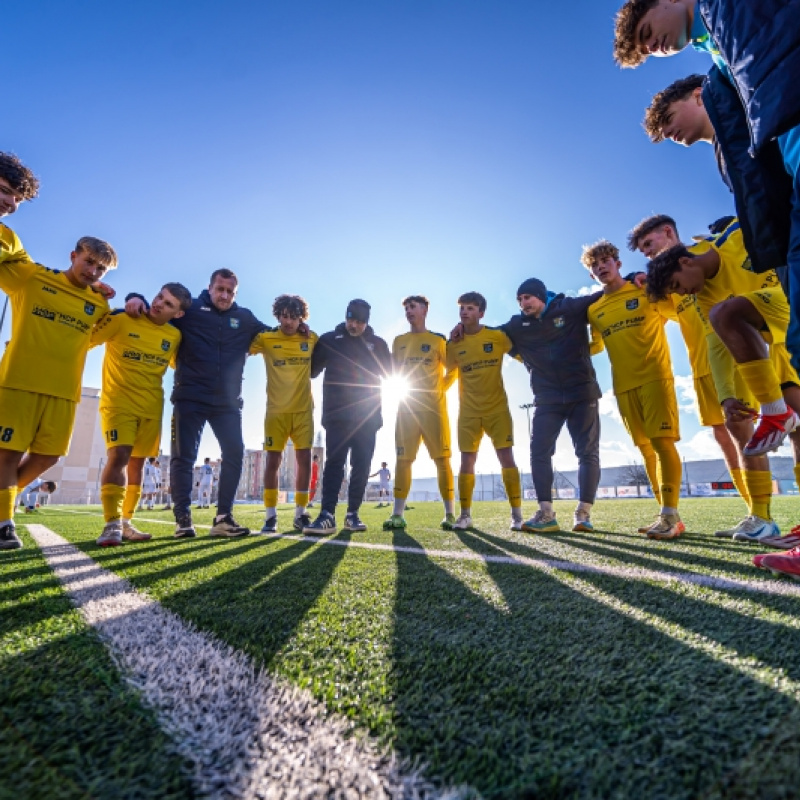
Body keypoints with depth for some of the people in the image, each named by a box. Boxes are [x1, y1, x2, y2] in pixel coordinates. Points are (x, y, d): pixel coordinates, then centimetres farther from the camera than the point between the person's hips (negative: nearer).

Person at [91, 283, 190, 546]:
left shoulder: (175, 336, 5)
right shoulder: (121, 319, -7)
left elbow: (177, 364, 20)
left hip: (151, 407, 4)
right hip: (118, 401, -4)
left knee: (139, 461, 7)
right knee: (119, 455, -19)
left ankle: (125, 522, 18)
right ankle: (112, 524, -14)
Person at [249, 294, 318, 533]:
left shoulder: (312, 339, 4)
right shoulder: (265, 338, -2)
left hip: (303, 409, 2)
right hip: (276, 410, -1)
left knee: (304, 459, 1)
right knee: (273, 460, -1)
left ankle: (300, 513, 13)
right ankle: (271, 515, 10)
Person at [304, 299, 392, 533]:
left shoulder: (377, 344, 12)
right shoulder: (329, 340, 8)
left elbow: (390, 374, 17)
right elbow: (311, 369, 10)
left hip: (367, 416, 2)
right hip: (337, 414, -2)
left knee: (362, 465, 1)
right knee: (334, 461, -10)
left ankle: (353, 514, 10)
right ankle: (327, 515, -11)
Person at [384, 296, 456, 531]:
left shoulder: (438, 340, 6)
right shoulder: (399, 341, 15)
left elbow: (452, 370, 7)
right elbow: (394, 372, 19)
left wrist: (439, 389, -2)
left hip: (433, 406, -3)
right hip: (406, 406, 3)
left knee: (442, 459, -3)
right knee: (403, 459, -1)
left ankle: (450, 514, 3)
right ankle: (398, 514, 2)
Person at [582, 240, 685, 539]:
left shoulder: (646, 291, 3)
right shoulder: (594, 310, 14)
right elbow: (595, 346, 24)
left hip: (655, 376, -4)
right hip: (624, 385, 5)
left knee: (662, 442, -12)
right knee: (646, 448, 6)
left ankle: (670, 515, -7)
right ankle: (667, 515, 13)